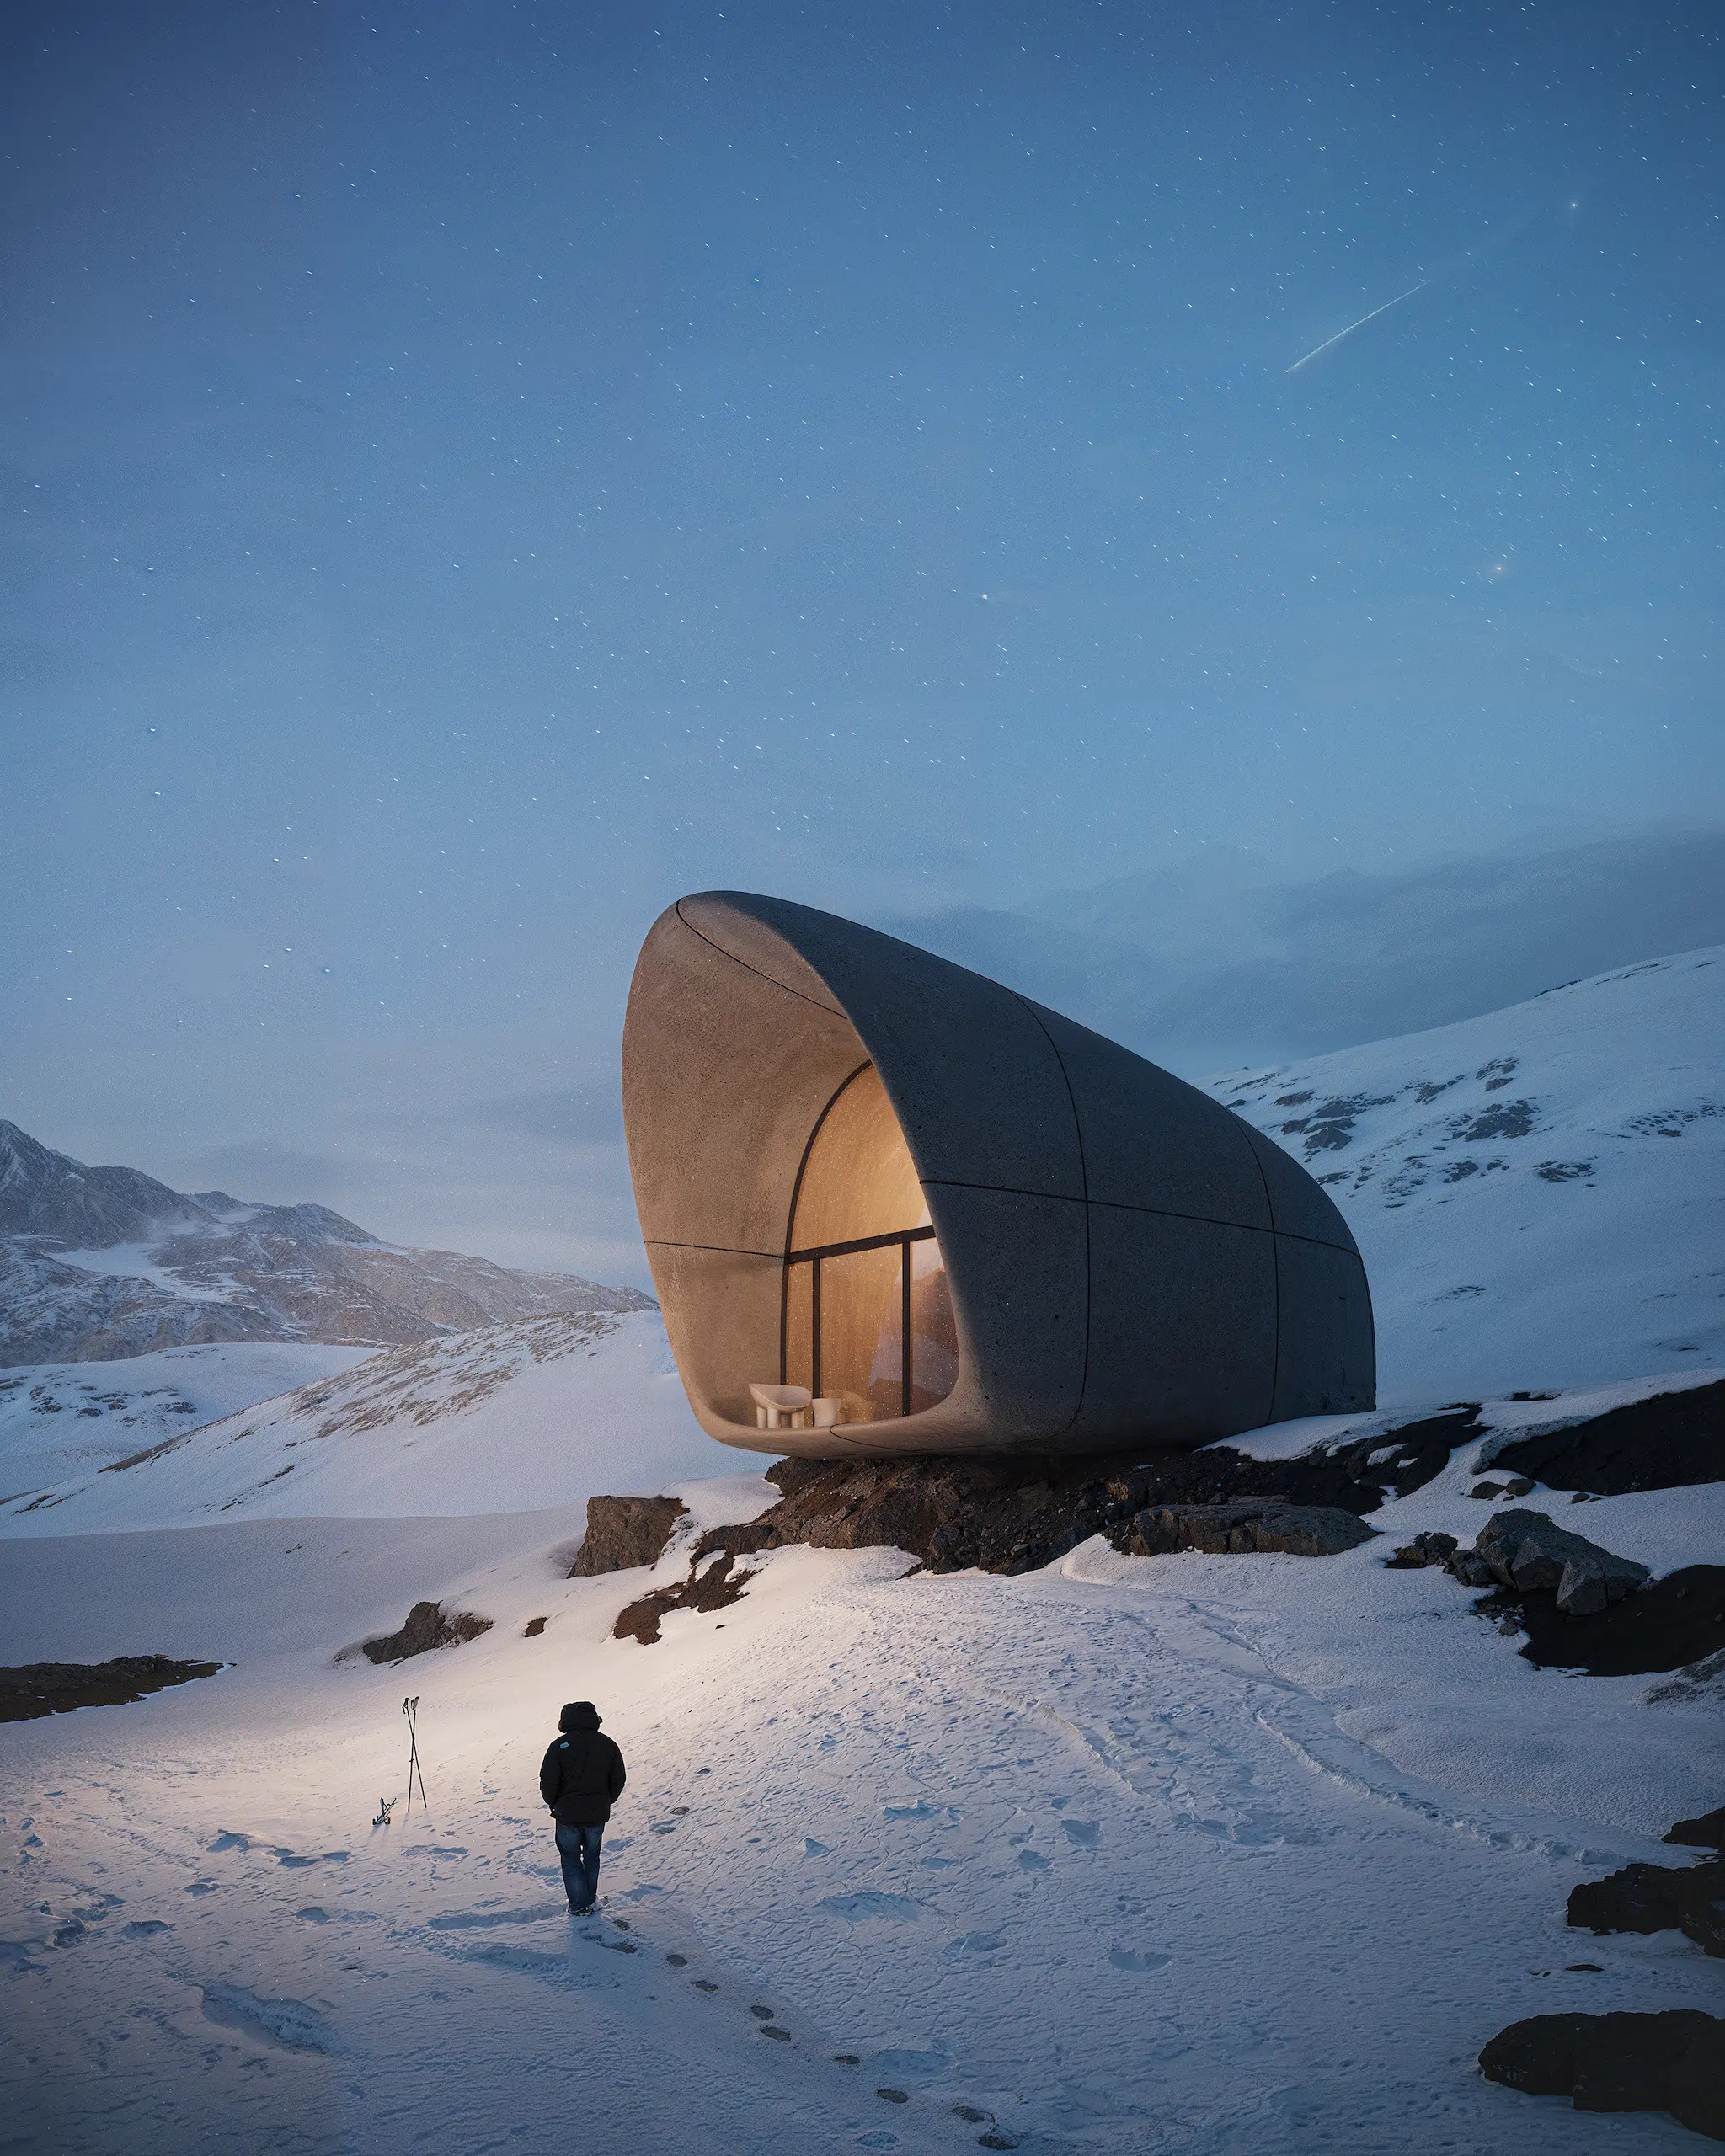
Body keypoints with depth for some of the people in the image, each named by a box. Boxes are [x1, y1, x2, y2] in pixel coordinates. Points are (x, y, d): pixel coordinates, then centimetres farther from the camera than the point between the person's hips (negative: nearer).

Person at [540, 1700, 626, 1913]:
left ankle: (579, 1906, 14)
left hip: (568, 1815, -3)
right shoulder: (608, 1744, -4)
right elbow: (619, 1780, 3)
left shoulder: (560, 1745, -13)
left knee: (571, 1859, 14)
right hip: (597, 1815, 3)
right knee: (592, 1857, 22)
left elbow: (548, 1782, -12)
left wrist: (554, 1804, 6)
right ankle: (590, 1899, 31)